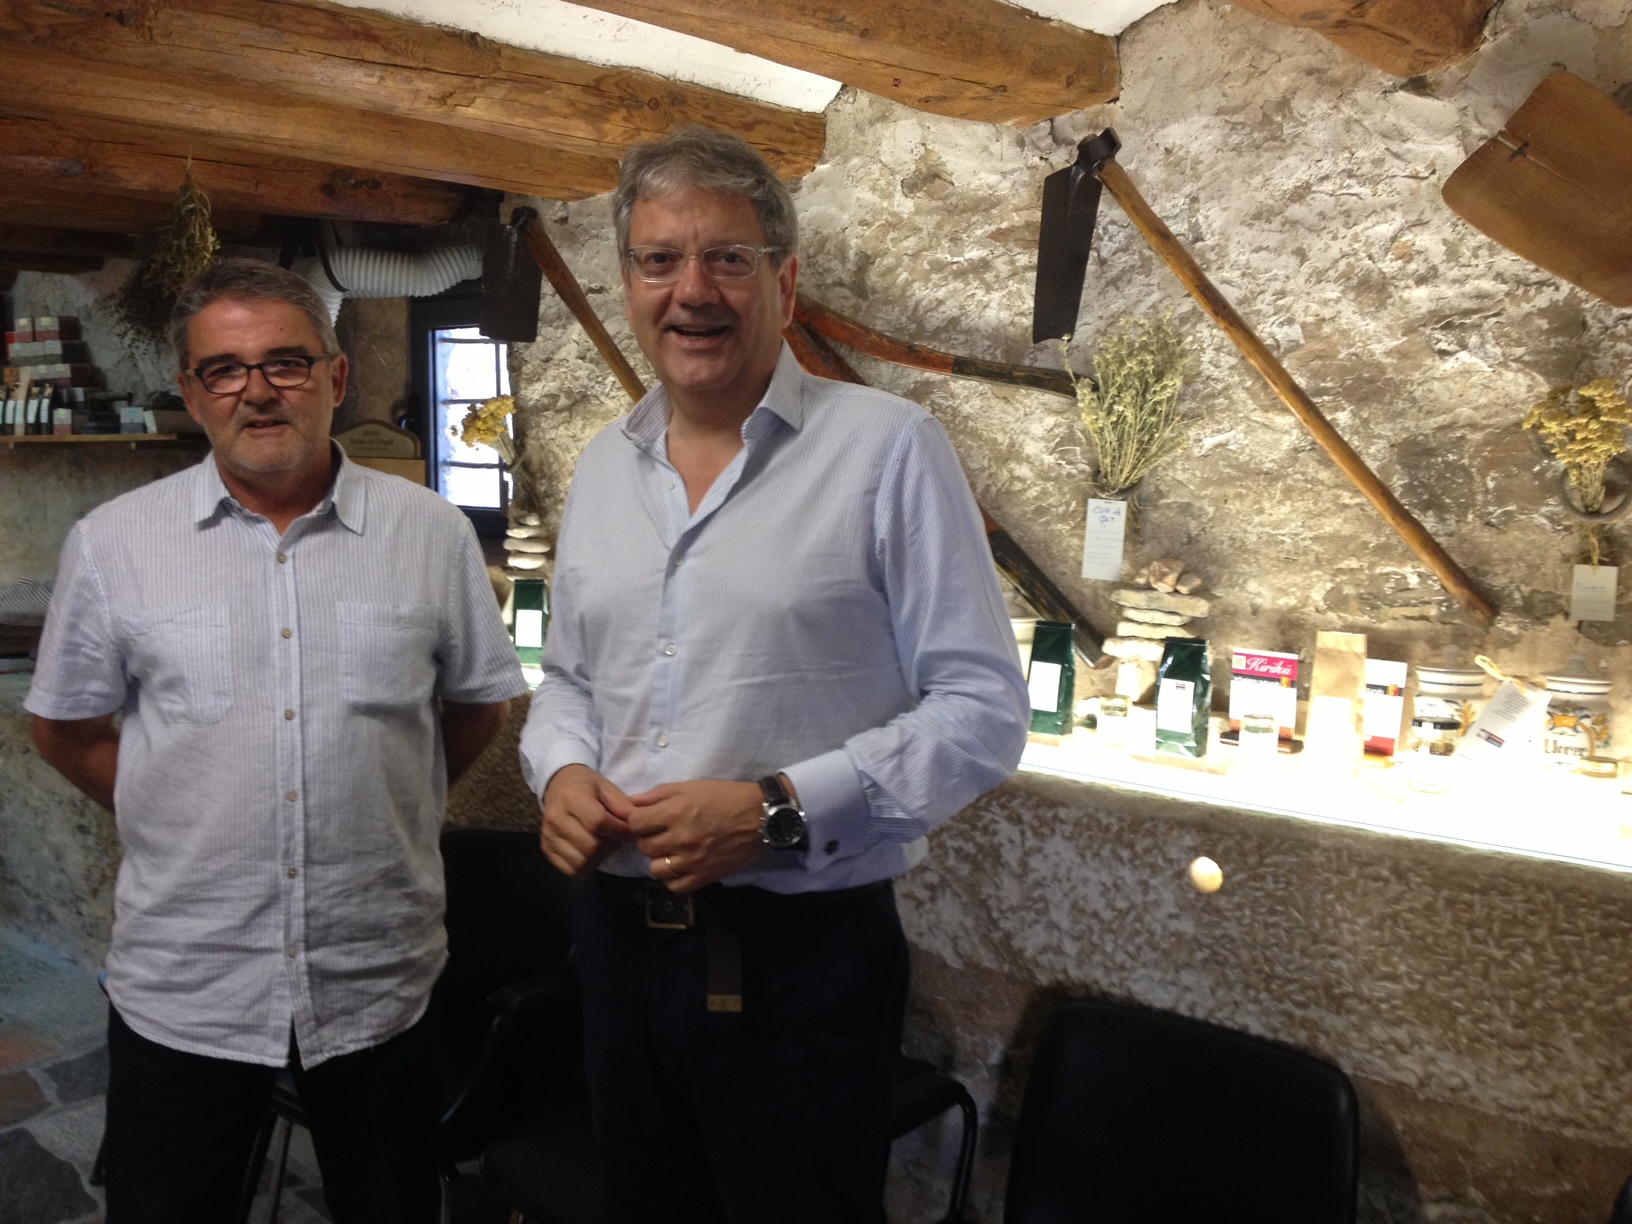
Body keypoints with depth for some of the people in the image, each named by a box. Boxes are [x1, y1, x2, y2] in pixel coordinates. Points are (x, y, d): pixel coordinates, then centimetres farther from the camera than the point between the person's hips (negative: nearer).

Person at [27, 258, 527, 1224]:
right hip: (181, 989, 0)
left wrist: (381, 809, 3)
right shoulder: (112, 544, -1)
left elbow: (481, 701, 8)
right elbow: (67, 726, 9)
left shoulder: (431, 532, -2)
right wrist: (178, 818, 2)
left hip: (381, 985, 1)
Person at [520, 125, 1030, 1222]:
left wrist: (781, 810, -21)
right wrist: (562, 769, -3)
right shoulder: (604, 468, 8)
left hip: (805, 954, -5)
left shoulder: (888, 449, -11)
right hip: (621, 936, 6)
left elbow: (984, 708, -12)